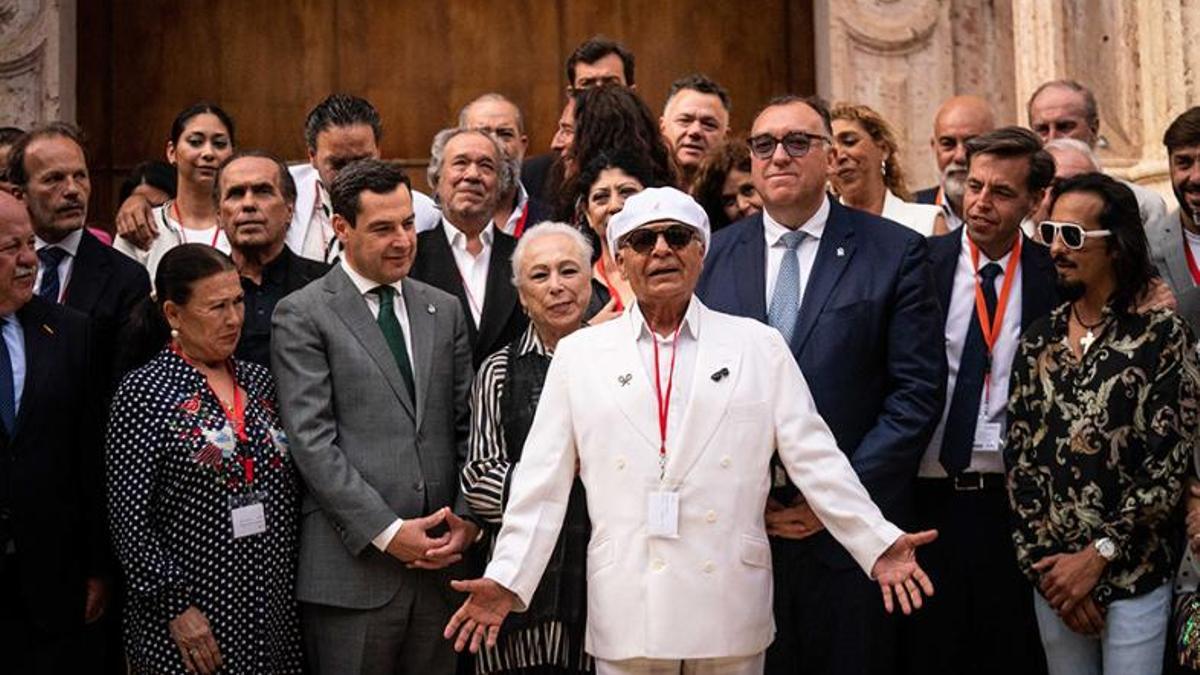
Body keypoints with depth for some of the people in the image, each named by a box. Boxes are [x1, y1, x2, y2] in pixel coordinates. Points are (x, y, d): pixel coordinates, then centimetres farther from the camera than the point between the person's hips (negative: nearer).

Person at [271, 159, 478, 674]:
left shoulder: (445, 310, 14)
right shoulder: (302, 316, -2)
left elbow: (467, 427, 13)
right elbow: (311, 442, -9)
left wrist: (467, 517, -1)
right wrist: (387, 532, -12)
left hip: (440, 558, 4)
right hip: (353, 569, -4)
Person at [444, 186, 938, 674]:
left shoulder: (759, 346, 6)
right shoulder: (579, 354, 7)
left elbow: (814, 457, 2)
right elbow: (543, 484, 5)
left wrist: (876, 544, -6)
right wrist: (507, 578, -3)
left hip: (729, 615, 0)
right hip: (626, 615, 0)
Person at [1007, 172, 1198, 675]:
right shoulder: (1039, 339, 7)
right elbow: (1018, 457, 4)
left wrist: (1096, 557, -12)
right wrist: (1043, 561, -4)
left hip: (1133, 578, -4)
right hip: (1052, 576, 4)